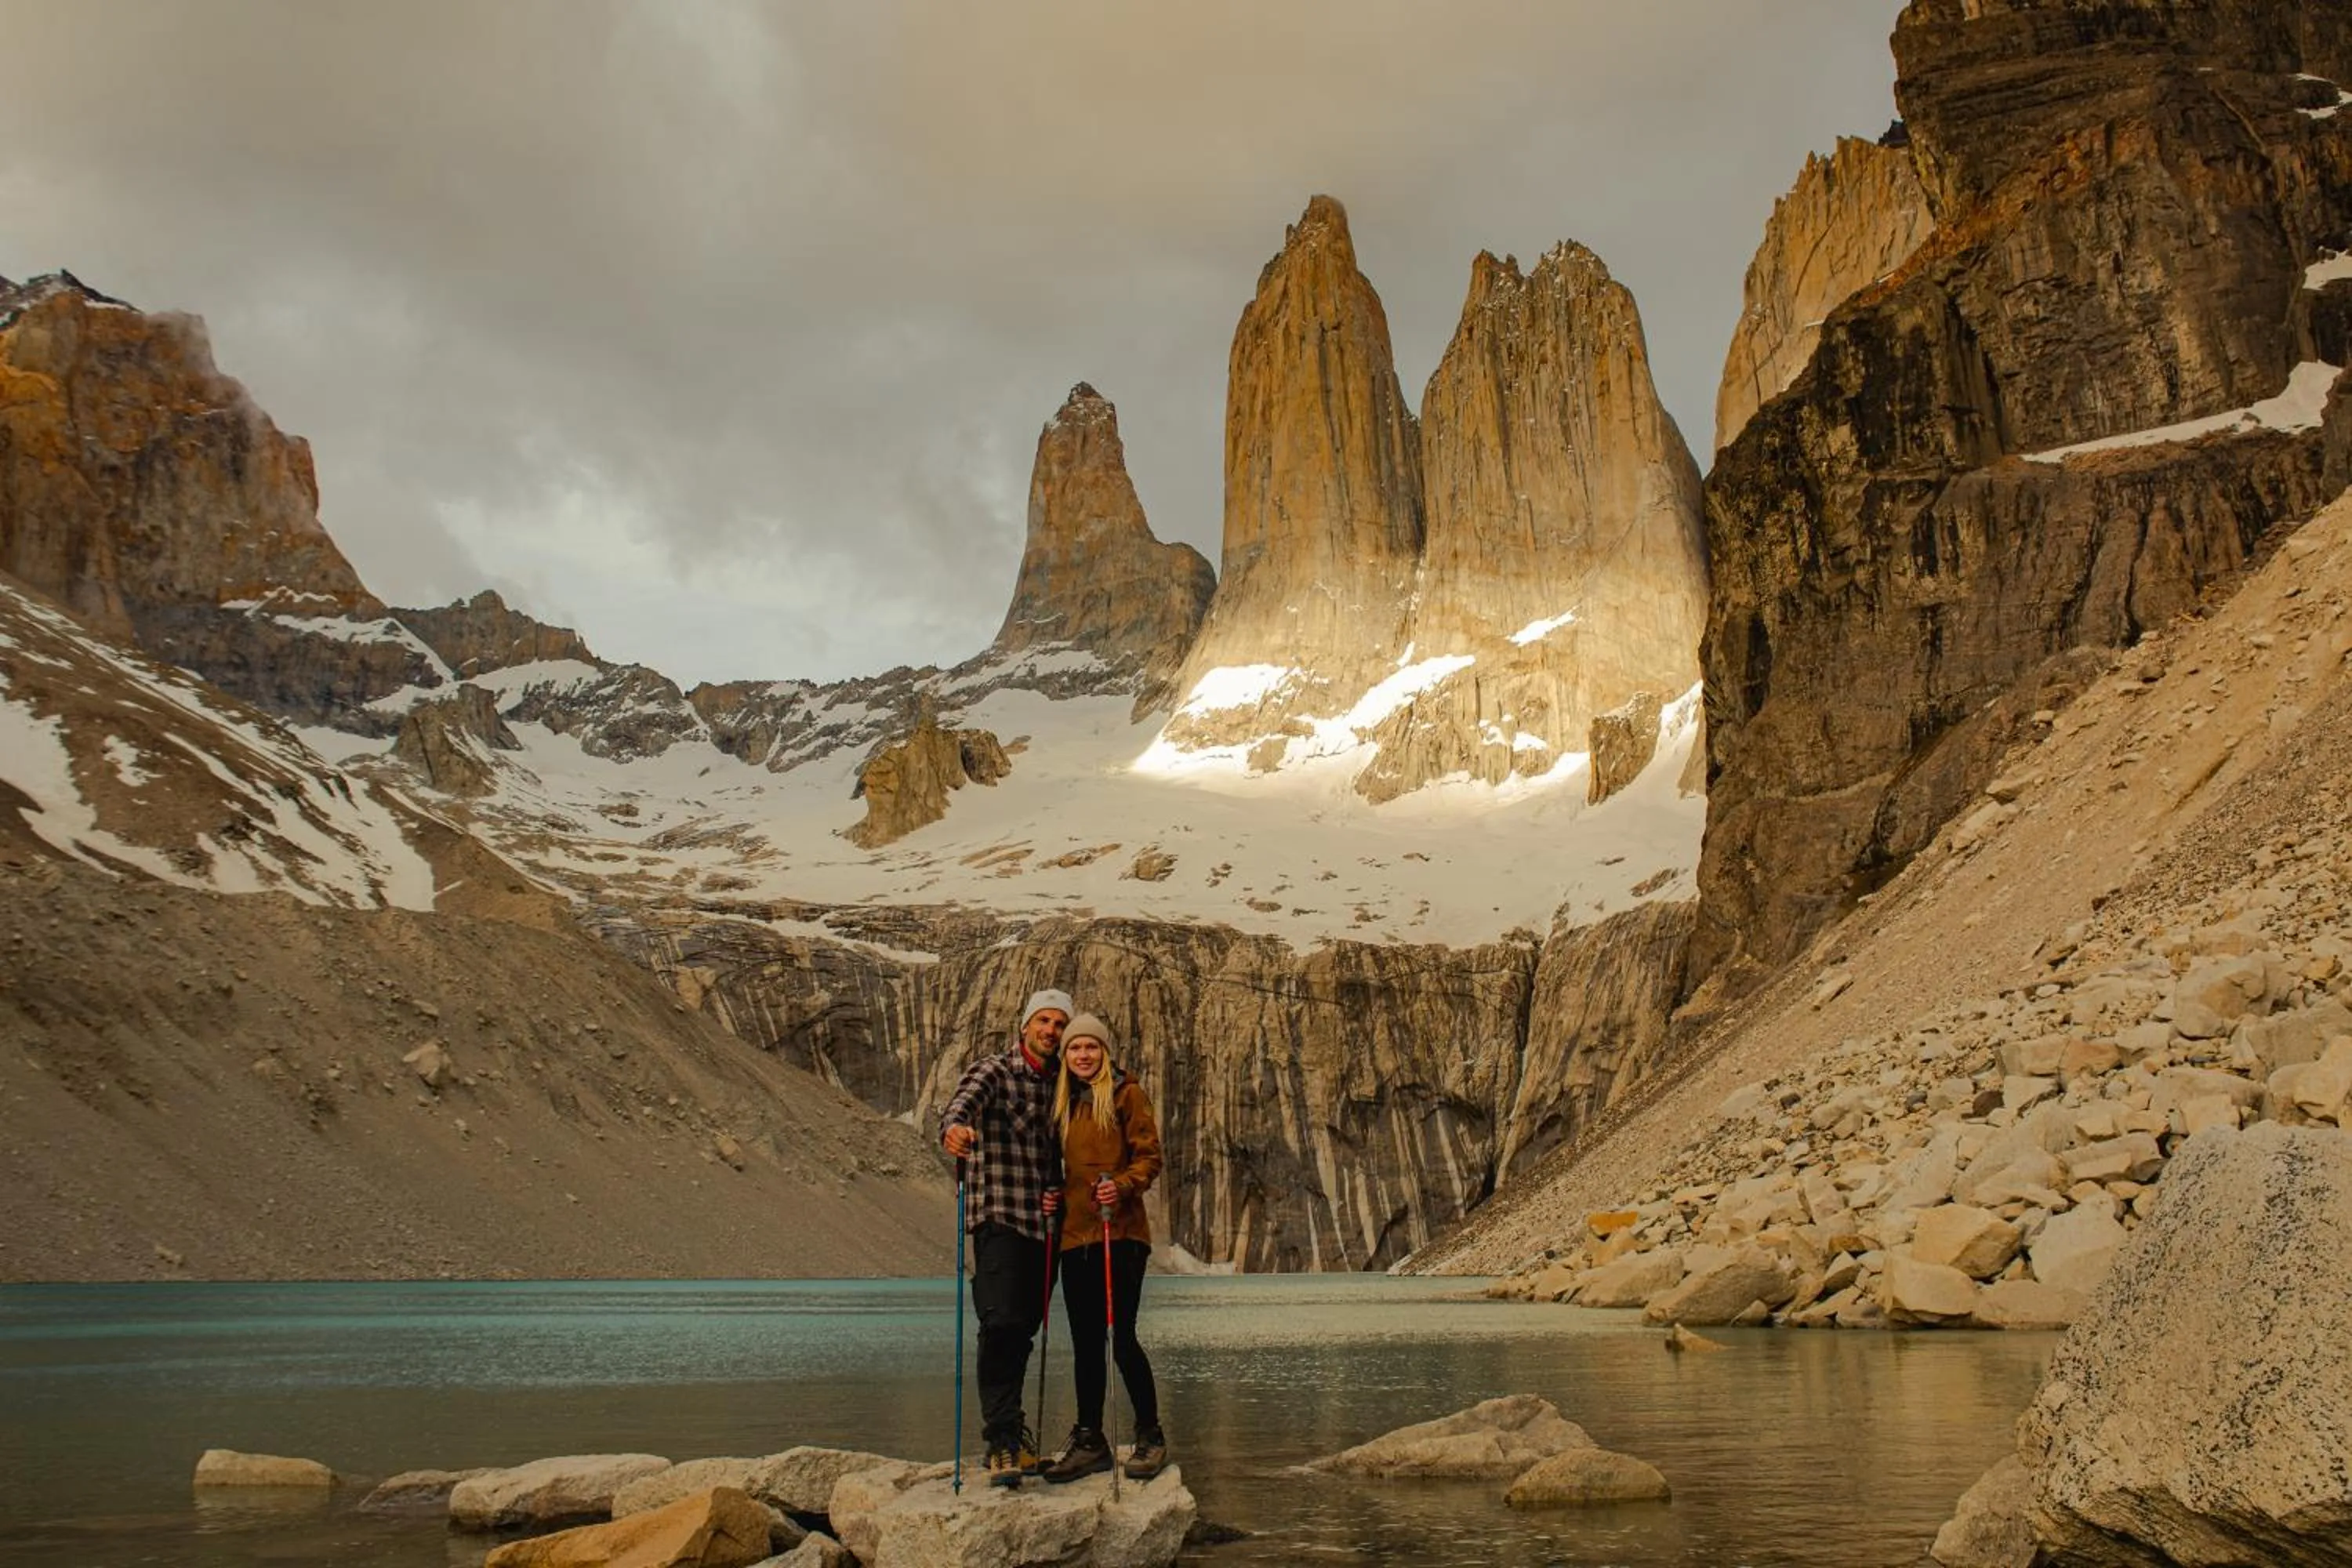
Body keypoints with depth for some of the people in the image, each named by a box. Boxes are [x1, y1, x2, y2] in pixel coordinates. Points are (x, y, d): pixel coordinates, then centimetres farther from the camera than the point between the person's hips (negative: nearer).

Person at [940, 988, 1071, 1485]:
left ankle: (1005, 1428, 23)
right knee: (1002, 1324, -16)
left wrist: (1058, 1192, 7)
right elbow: (964, 1101, -24)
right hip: (999, 1219, -6)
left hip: (1044, 1223, 6)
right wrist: (953, 1127, -48)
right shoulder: (992, 1071, -2)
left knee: (1024, 1328, 9)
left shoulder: (1058, 1086, 16)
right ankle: (1004, 1444, -18)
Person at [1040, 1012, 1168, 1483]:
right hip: (1074, 1233, 6)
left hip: (1120, 1231, -6)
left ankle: (1150, 1436, 6)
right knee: (1085, 1342, 9)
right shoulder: (1063, 1102, 17)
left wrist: (1122, 1185, -22)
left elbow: (1149, 1156, -4)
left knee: (1122, 1336, -8)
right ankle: (1089, 1441, 16)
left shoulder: (1126, 1093, 0)